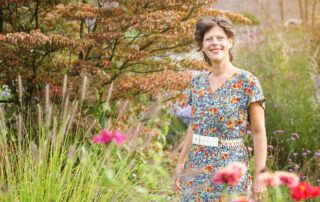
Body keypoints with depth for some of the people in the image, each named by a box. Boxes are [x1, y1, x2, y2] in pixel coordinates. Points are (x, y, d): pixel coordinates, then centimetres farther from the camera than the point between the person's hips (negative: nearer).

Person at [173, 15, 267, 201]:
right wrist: (181, 164, 14)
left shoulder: (247, 81, -8)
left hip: (230, 166, -5)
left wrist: (260, 175, -12)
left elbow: (259, 132, -8)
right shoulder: (197, 82, 7)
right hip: (196, 168, 5)